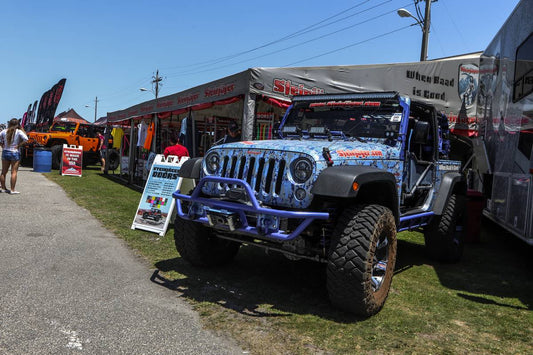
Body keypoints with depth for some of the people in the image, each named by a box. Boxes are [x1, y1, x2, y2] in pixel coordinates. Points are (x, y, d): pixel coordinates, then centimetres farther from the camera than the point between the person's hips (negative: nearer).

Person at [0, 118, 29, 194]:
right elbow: (25, 139, -22)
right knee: (14, 172, -1)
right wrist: (19, 145, -12)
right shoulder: (18, 131, -10)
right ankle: (12, 190, -1)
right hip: (15, 153, -5)